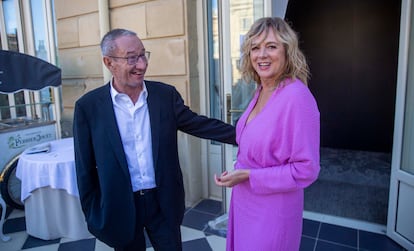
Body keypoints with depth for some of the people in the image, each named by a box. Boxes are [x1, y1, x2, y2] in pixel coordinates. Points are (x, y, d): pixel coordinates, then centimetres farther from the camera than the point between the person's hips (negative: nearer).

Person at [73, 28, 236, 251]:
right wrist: (91, 215, 2)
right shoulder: (88, 106, -10)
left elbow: (198, 123, 0)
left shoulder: (166, 94, -5)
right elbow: (85, 168, -3)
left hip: (164, 203, 1)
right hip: (120, 208, -1)